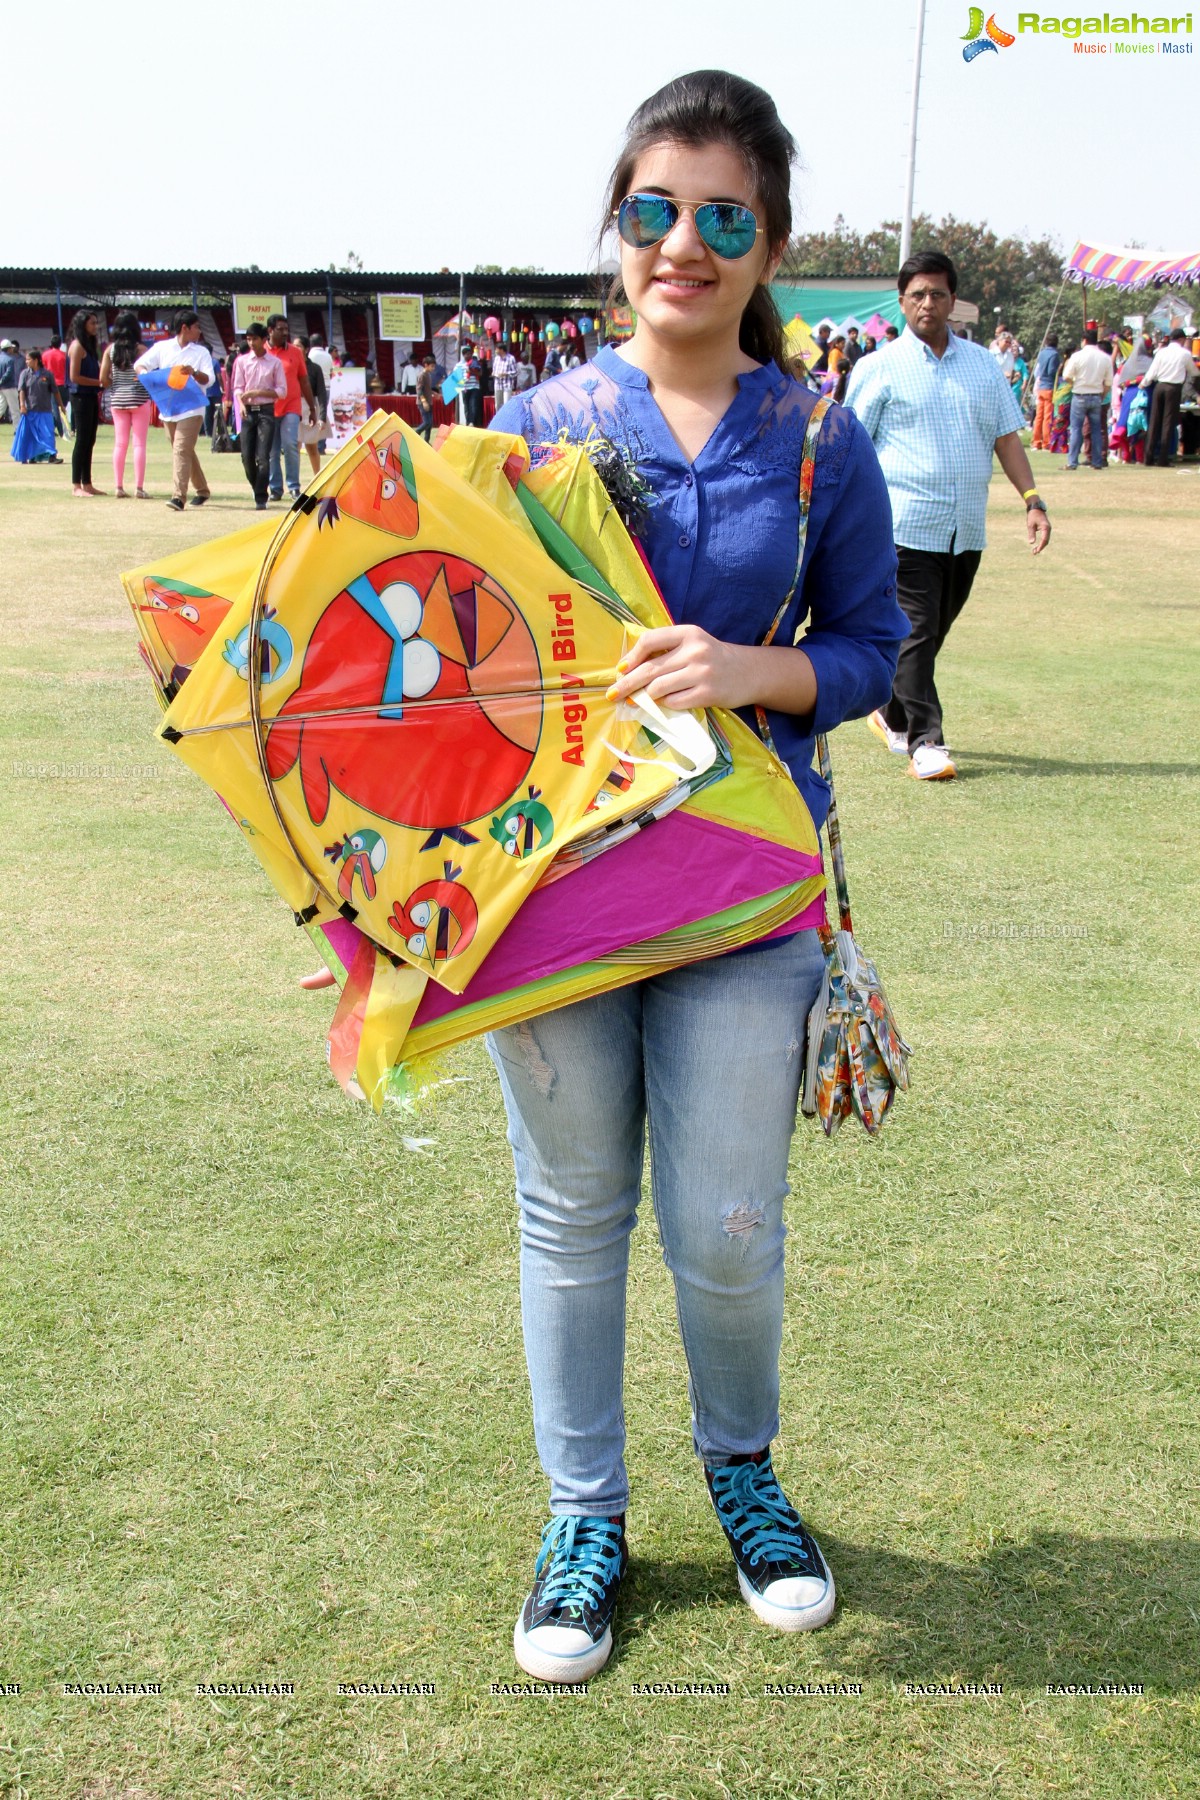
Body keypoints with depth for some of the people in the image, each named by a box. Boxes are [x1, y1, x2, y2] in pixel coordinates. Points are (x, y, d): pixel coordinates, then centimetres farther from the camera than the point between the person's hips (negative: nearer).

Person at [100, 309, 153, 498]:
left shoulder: (110, 349, 0)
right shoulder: (140, 349, -8)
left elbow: (103, 379, -3)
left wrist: (115, 385, 15)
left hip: (117, 399, 3)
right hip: (139, 399, -3)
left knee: (119, 444, 8)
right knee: (139, 443, 0)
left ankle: (119, 487, 8)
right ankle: (139, 488, -3)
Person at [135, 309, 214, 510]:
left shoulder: (201, 352, 3)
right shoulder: (162, 348, 6)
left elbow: (210, 379, -6)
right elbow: (139, 365, 6)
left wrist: (194, 372, -26)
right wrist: (147, 375, -17)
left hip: (191, 409, -4)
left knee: (181, 450, -16)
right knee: (186, 451, 13)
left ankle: (179, 497, -23)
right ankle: (202, 491, 28)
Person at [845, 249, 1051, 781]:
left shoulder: (983, 364, 14)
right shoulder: (879, 368, 1)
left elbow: (1007, 437, 16)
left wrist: (1032, 500, 5)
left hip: (967, 530, 5)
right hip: (906, 526, -5)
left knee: (934, 631, 12)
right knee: (915, 633, -8)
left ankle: (892, 715, 30)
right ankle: (924, 742, -5)